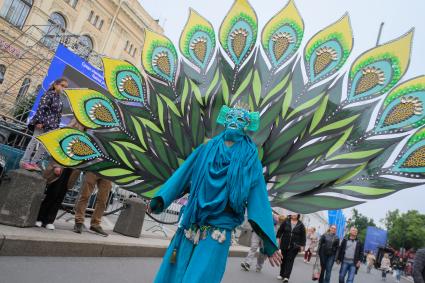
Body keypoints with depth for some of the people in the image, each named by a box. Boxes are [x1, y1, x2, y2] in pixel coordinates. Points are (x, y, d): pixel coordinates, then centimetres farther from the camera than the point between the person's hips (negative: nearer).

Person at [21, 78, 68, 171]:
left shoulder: (59, 100, 16)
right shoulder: (49, 94, -7)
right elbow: (41, 108, -16)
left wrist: (56, 126, 12)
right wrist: (40, 121, -23)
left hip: (51, 126, 8)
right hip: (42, 123, -7)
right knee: (35, 141, -4)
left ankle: (34, 162, 12)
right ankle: (25, 161, 1)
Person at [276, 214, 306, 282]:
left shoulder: (301, 225, -1)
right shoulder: (286, 222, -2)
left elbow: (303, 236, 2)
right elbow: (280, 230, 6)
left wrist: (302, 245, 0)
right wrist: (278, 238, 3)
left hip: (294, 246, -1)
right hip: (284, 245, 2)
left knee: (290, 261, -5)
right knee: (283, 259, 12)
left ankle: (286, 277, -4)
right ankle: (282, 274, 25)